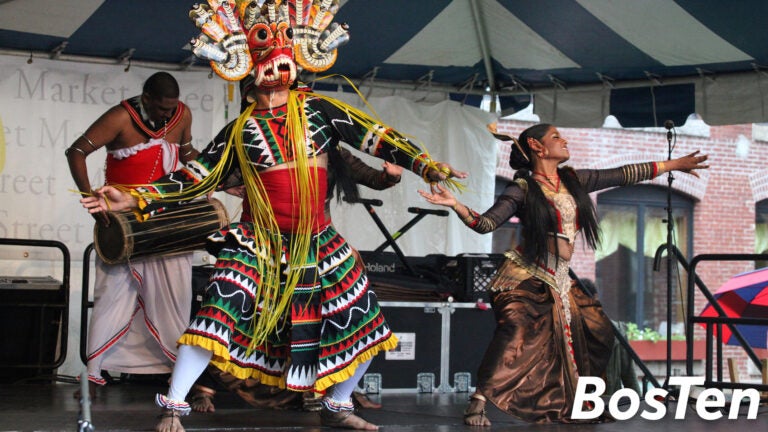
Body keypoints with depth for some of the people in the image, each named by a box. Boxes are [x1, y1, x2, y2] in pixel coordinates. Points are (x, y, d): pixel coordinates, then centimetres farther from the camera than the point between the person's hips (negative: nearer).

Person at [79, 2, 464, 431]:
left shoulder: (318, 109, 3)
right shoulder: (240, 130, 2)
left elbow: (376, 136, -2)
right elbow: (197, 178, 2)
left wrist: (428, 165, -13)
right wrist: (133, 199, -8)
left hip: (318, 243, 3)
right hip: (258, 245, -3)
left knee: (361, 319, 3)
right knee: (220, 311, -20)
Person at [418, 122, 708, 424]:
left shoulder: (574, 180, 11)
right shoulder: (523, 189, -6)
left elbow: (621, 175, 16)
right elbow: (486, 223, -13)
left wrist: (673, 165, 20)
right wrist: (455, 204, -30)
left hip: (558, 281, 8)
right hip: (525, 277, -7)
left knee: (599, 333, 10)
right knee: (515, 329, -29)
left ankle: (575, 401, 23)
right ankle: (478, 404, -32)